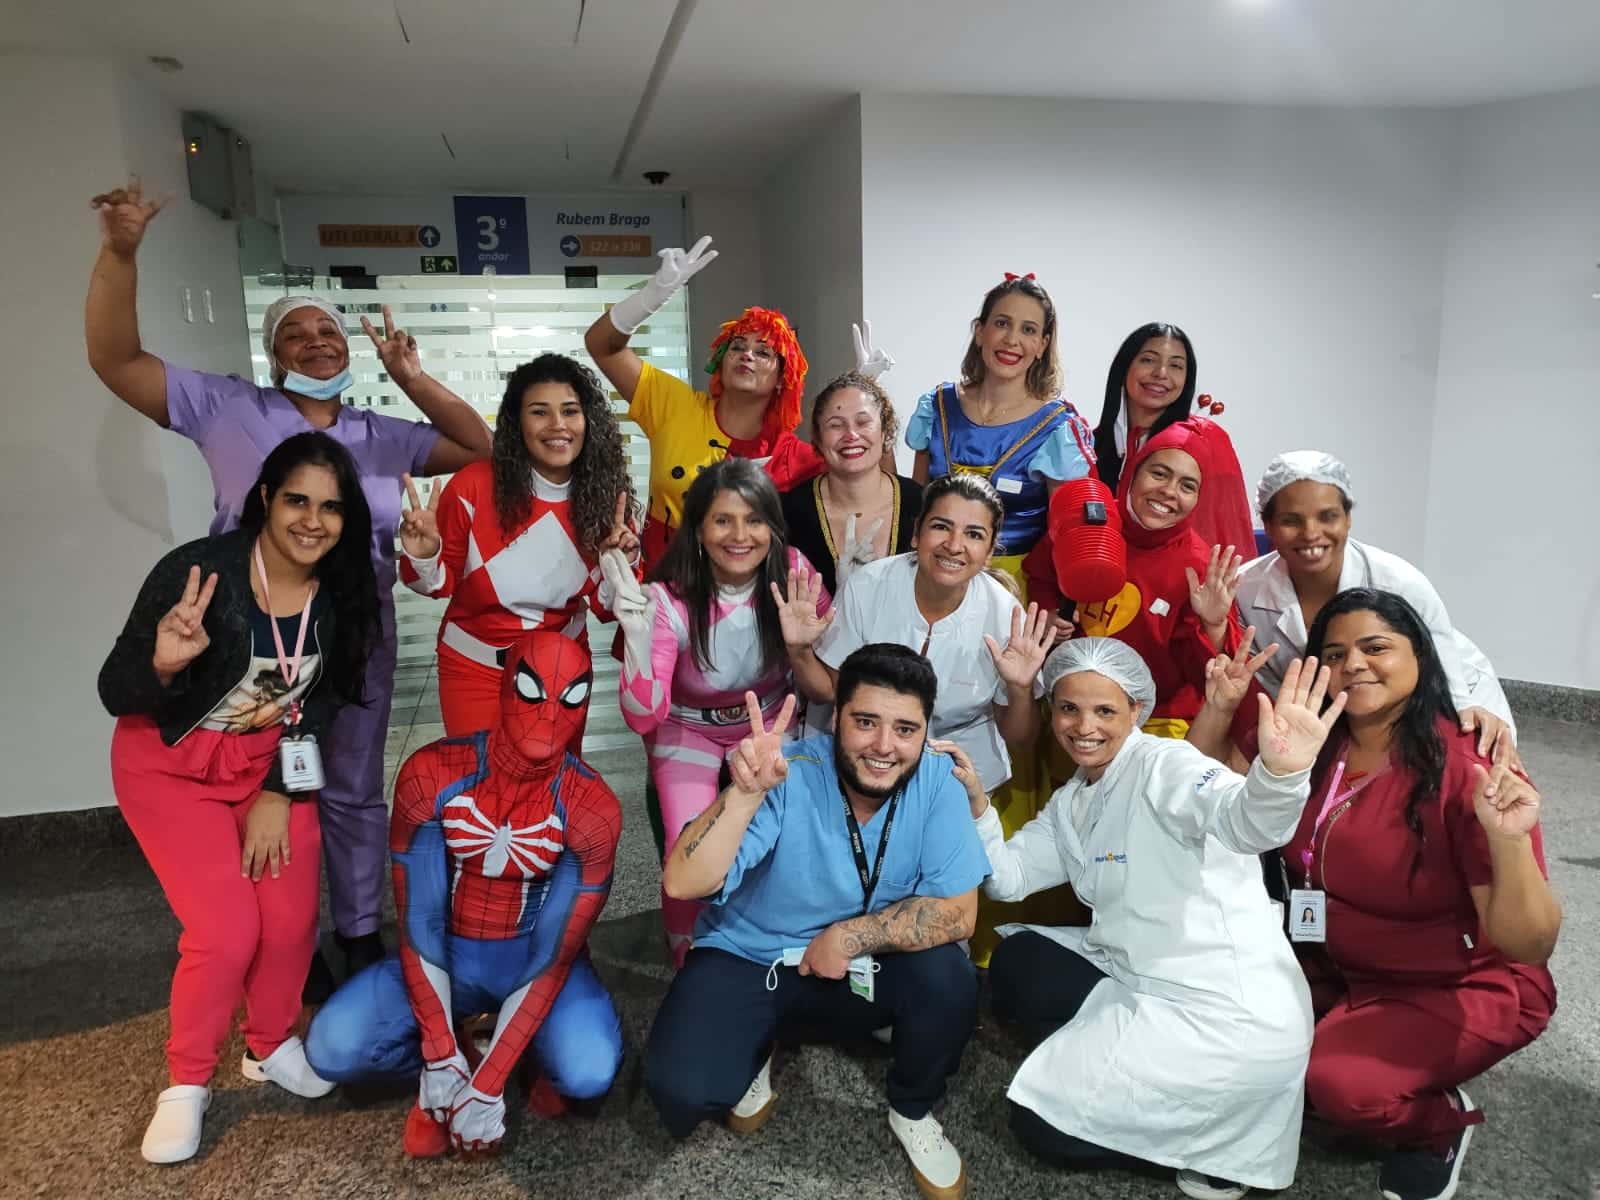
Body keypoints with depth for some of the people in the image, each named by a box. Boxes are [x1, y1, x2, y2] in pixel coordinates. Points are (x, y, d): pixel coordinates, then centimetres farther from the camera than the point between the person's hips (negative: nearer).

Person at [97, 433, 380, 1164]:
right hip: (171, 762, -3)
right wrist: (163, 665, -40)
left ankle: (271, 1045, 26)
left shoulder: (342, 594, -13)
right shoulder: (198, 569, -26)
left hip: (274, 760, 4)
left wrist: (280, 793, -7)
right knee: (227, 931, -12)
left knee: (292, 919, -4)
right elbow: (114, 693, -19)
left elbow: (323, 702, -2)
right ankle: (186, 1082, 14)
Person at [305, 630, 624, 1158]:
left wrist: (486, 1085, -23)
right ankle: (440, 1071, 7)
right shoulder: (431, 775, -18)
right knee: (330, 1049, -22)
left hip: (531, 958, -1)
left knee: (588, 1074, -28)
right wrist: (440, 1057, -18)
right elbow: (418, 922, -14)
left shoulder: (593, 809, -21)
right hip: (445, 955, 1)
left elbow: (554, 958, -18)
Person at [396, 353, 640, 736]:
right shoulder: (474, 486, -19)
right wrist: (423, 559, -25)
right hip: (476, 669, -2)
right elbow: (444, 581, -6)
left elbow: (604, 608, -4)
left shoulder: (604, 495, -11)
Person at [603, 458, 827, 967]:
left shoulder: (793, 572, -18)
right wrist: (637, 633, -39)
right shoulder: (671, 600, -24)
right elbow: (644, 717, -25)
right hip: (689, 730, -2)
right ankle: (688, 962, 12)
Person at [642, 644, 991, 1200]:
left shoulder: (935, 779, -16)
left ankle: (913, 1112, 6)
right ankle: (755, 1053, 13)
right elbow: (683, 883, -32)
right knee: (679, 1088, -24)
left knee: (950, 981, -26)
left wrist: (851, 936, -22)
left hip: (866, 969, 2)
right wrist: (746, 793, -45)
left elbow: (957, 913, -16)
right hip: (746, 959, -2)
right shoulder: (787, 775, -24)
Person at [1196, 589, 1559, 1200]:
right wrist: (1220, 707, -17)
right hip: (1338, 970, 5)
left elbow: (1529, 946, -24)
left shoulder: (1469, 769, -24)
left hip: (1466, 988, -5)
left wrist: (1509, 841, -42)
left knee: (1339, 1081, -26)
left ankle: (1439, 1122, 5)